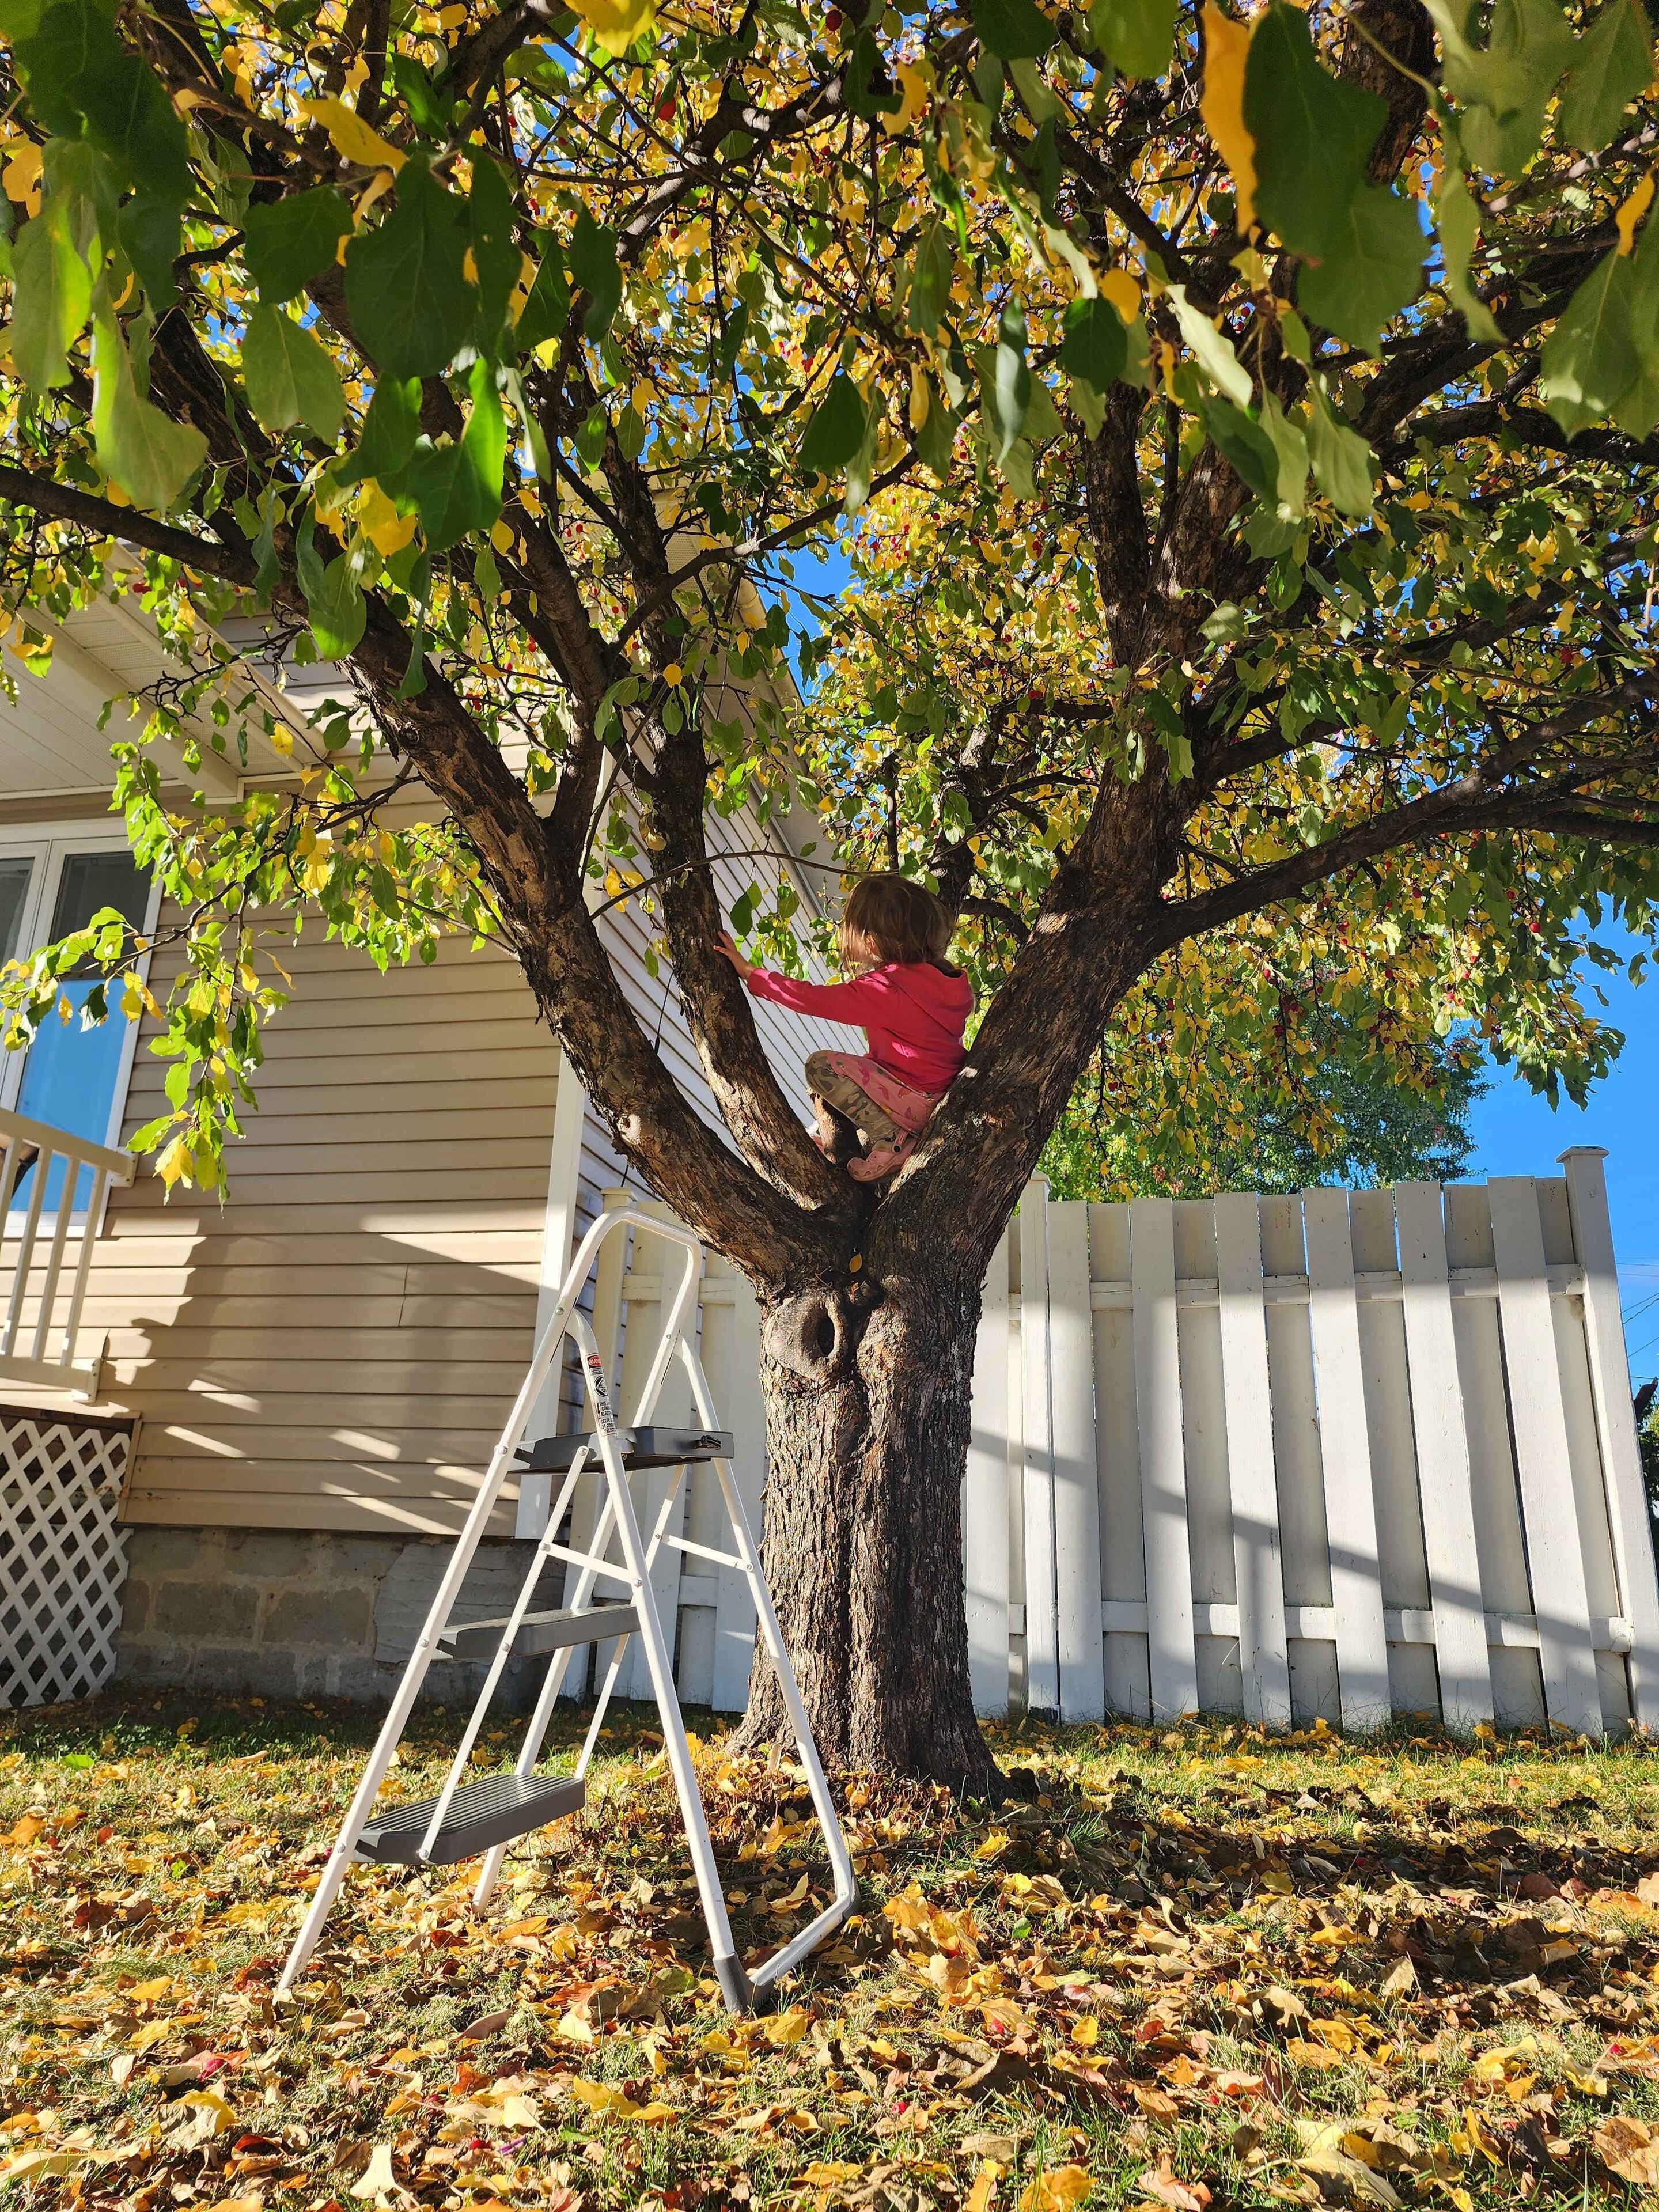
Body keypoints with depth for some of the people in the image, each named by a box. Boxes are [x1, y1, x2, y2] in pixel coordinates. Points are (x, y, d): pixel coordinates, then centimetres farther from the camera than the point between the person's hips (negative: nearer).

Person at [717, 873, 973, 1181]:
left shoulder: (883, 990, -22)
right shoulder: (943, 976, 3)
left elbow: (814, 999, -19)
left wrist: (748, 971, -9)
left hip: (918, 1105, -9)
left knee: (821, 1065, -11)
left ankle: (890, 1139, -9)